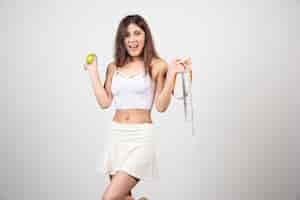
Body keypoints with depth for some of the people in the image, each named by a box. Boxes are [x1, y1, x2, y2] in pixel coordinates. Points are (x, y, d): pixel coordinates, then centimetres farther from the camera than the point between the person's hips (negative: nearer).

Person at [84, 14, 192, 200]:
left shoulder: (157, 66, -2)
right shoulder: (114, 67, 10)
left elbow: (161, 106, -6)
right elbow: (105, 102, 5)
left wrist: (171, 75, -14)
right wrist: (93, 72, 8)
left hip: (141, 136, -5)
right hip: (116, 136, 5)